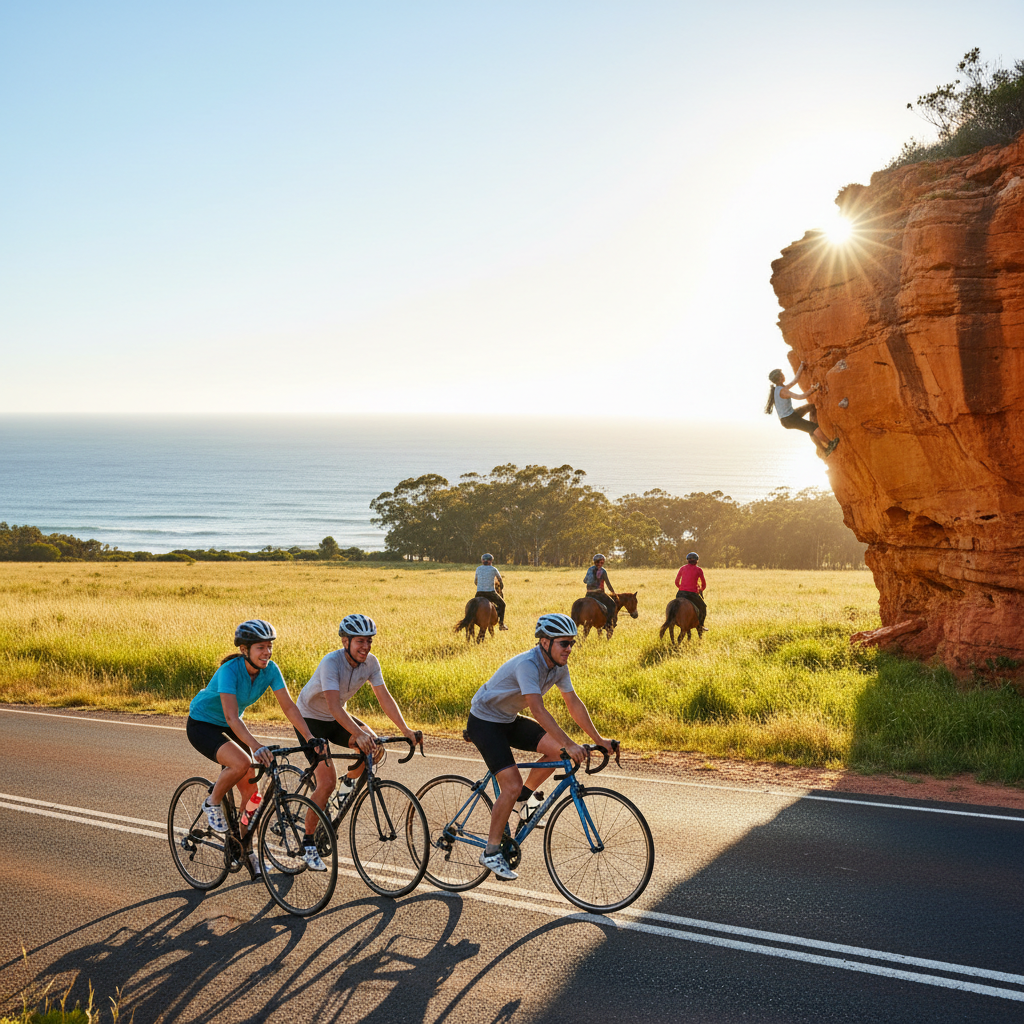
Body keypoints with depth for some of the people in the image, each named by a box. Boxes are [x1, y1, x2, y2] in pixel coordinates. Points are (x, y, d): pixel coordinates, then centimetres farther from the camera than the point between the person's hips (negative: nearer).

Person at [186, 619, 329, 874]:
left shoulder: (269, 670, -15)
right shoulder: (230, 671, -32)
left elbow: (289, 706, -16)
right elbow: (231, 716, -41)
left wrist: (310, 738, -30)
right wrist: (256, 746, -54)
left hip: (229, 727, 6)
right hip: (202, 725, -6)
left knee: (250, 789, -3)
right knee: (242, 762, -32)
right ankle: (213, 803, -4)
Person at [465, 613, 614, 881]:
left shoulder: (558, 666, -5)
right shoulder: (527, 664, -31)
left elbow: (574, 704, 1)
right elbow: (538, 710, -40)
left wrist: (598, 739, -4)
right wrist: (569, 744, -44)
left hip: (509, 721, 8)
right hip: (484, 721, -8)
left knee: (557, 749, -11)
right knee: (512, 786, -18)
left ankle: (524, 798, 11)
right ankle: (491, 852, -5)